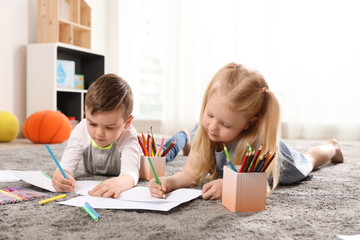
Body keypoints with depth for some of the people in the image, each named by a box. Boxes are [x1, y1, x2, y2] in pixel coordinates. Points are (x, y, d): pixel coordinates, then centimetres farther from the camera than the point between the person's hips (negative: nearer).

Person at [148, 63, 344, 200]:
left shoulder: (252, 142, -50)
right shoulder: (202, 131, -37)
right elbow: (190, 174, -34)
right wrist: (170, 181, -55)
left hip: (277, 163, -2)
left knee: (308, 161, 32)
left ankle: (331, 148, 62)